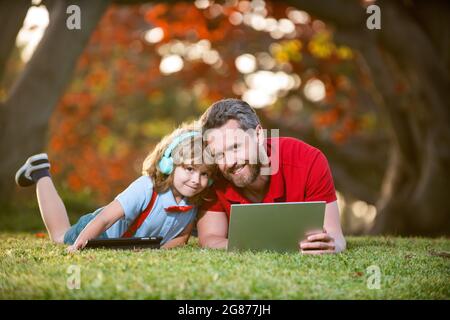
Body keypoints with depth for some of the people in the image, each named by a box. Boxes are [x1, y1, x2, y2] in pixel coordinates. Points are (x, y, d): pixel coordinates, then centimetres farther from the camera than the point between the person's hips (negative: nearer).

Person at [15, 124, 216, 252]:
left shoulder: (194, 200, -25)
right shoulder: (146, 188, -43)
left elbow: (182, 236, -14)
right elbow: (103, 219, -46)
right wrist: (79, 245, -57)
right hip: (105, 234, -5)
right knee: (60, 235, 24)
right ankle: (40, 172, 37)